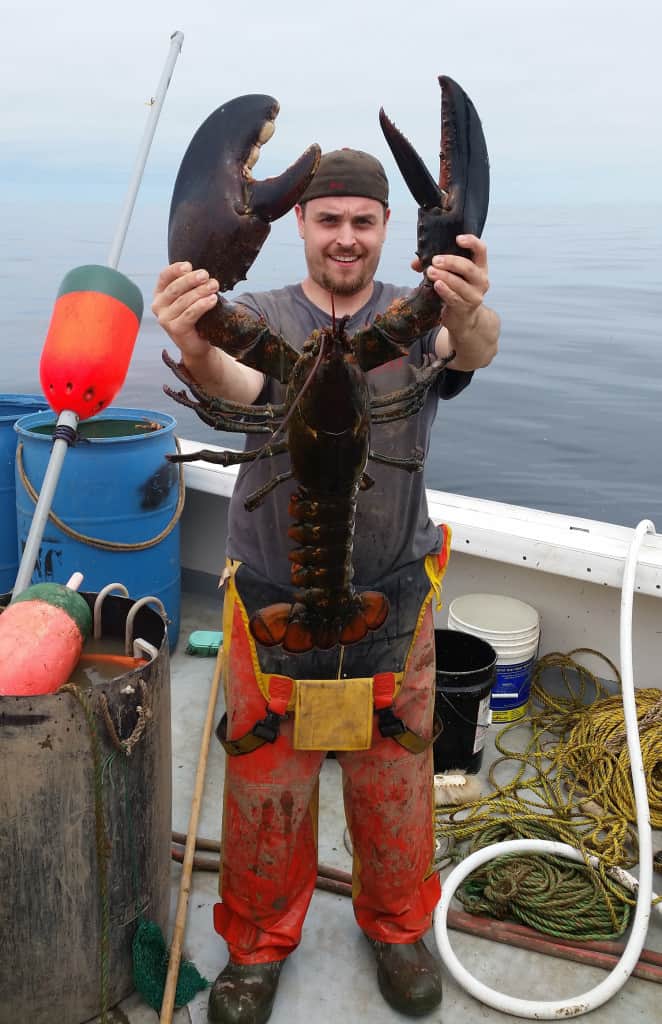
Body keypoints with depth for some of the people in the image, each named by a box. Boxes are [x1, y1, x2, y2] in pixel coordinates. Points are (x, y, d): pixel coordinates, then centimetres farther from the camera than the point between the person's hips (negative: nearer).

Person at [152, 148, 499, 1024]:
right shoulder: (262, 318, -3)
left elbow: (474, 351, -25)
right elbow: (236, 384, -26)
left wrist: (470, 316, -50)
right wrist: (197, 350, -50)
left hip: (392, 595, 1)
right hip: (273, 598, 0)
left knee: (395, 777, 16)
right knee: (265, 780, 12)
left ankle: (398, 926, 43)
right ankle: (261, 940, 38)